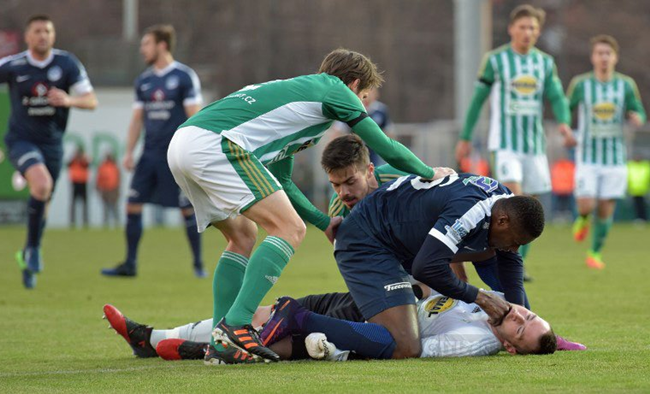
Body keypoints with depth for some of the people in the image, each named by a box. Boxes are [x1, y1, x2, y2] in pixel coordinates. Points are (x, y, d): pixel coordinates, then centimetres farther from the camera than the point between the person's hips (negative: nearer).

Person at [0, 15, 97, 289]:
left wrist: (69, 100, -25)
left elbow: (91, 101, -6)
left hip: (52, 142, 3)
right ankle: (33, 248, -13)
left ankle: (27, 259, 33)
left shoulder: (67, 64, -5)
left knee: (42, 203, 11)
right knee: (42, 184, -29)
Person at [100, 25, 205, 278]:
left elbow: (194, 117, -8)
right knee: (133, 205, -1)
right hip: (150, 154, 6)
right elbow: (137, 119, 16)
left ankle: (198, 264, 10)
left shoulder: (185, 77, -5)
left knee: (188, 209, -2)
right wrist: (129, 152, 9)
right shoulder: (143, 81, 12)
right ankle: (130, 264, 5)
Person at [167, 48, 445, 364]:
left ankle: (222, 342, 13)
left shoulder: (295, 90, 35)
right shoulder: (334, 89, 11)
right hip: (214, 144, -9)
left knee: (243, 235, 22)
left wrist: (324, 222, 36)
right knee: (290, 229, -8)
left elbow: (279, 182, 37)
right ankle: (236, 324, -19)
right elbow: (386, 148, 13)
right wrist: (430, 173, 28)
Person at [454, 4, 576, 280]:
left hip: (535, 144, 5)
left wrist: (564, 122, -18)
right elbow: (477, 100, 3)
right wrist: (465, 138, 5)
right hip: (505, 143, -5)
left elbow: (557, 97, 3)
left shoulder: (545, 63, 9)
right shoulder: (495, 60, -2)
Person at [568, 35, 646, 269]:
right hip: (587, 156, -1)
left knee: (606, 209, 1)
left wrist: (636, 118, -18)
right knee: (586, 205, -13)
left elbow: (638, 115, 6)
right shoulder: (580, 84, -2)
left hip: (615, 159, 1)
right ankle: (583, 219, 24)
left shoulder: (626, 85, 1)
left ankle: (595, 253, 20)